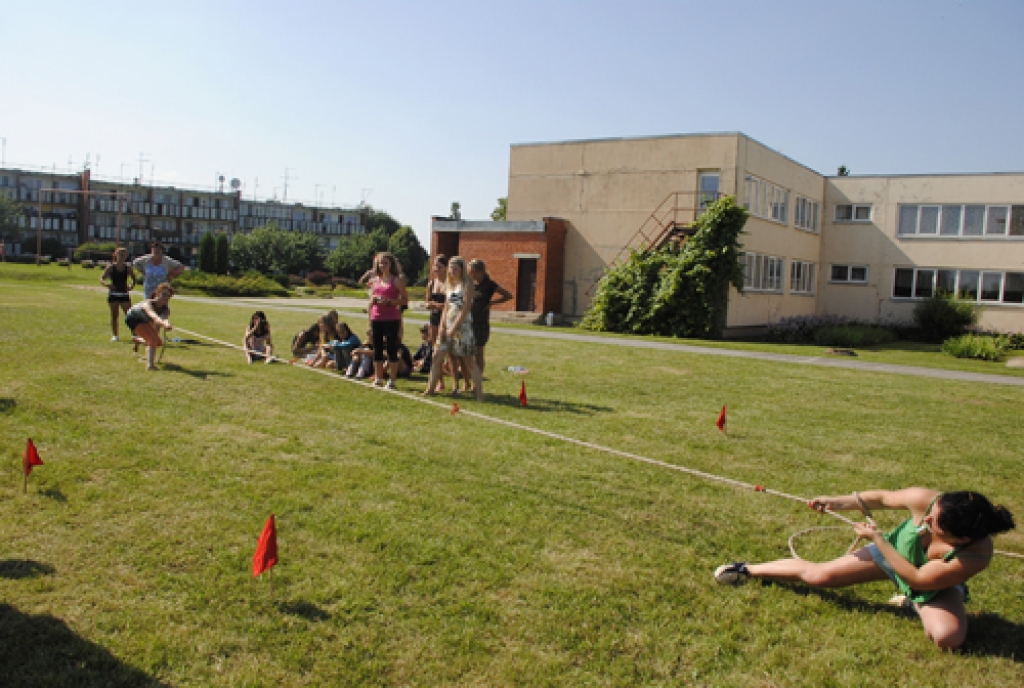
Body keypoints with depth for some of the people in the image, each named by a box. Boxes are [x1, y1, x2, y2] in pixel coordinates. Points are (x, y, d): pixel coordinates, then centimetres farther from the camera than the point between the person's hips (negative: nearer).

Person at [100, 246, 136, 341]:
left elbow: (133, 278, 15)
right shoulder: (111, 267, -3)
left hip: (125, 294, 1)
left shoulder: (128, 268, 2)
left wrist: (132, 285, -6)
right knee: (114, 315, 5)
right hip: (113, 294, -1)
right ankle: (115, 335, 12)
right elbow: (101, 279, -5)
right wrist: (106, 284, -26)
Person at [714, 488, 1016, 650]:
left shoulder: (976, 555, -40)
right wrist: (839, 502, -16)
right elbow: (882, 497, -13)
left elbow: (916, 579, -32)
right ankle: (747, 570, 17)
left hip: (934, 585, -1)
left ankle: (917, 604, 5)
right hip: (893, 550, 2)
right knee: (818, 574, -5)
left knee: (948, 638, -31)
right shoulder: (926, 500, -36)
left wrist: (878, 539, -30)